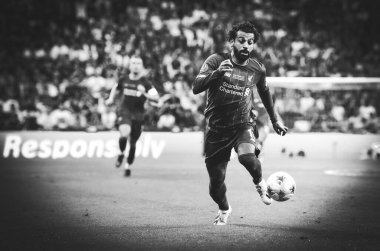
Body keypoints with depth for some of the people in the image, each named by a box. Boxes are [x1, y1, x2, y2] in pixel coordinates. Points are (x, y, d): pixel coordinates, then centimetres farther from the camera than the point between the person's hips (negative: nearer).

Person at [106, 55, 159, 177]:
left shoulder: (145, 83, -6)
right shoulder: (124, 79, 0)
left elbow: (156, 97, -16)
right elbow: (115, 87, 23)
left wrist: (145, 94, -32)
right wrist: (111, 99, 8)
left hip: (138, 115, 1)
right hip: (124, 111, -1)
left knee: (133, 143, 8)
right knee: (124, 134, -28)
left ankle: (128, 166, 30)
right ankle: (121, 154, 1)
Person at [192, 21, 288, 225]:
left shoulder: (257, 69, 0)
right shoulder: (216, 61, -9)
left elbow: (264, 92, 20)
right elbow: (196, 87, -19)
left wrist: (274, 120, 27)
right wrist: (216, 73, -35)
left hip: (242, 125, 0)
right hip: (216, 129, 0)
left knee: (247, 157, -32)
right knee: (216, 183, 3)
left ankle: (260, 183, 1)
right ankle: (224, 210, 36)